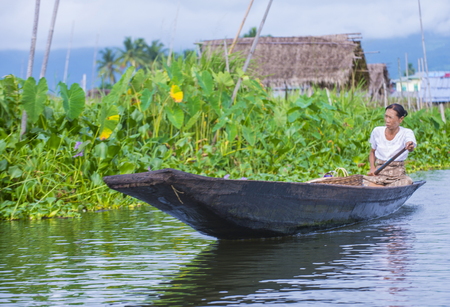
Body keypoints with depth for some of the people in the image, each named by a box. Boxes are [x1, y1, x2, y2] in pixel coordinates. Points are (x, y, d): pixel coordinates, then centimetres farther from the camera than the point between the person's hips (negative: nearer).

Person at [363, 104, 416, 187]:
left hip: (398, 177, -1)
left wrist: (410, 147, -54)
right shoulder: (377, 131, 3)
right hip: (378, 175, 1)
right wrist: (372, 168, 0)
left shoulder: (406, 133, -6)